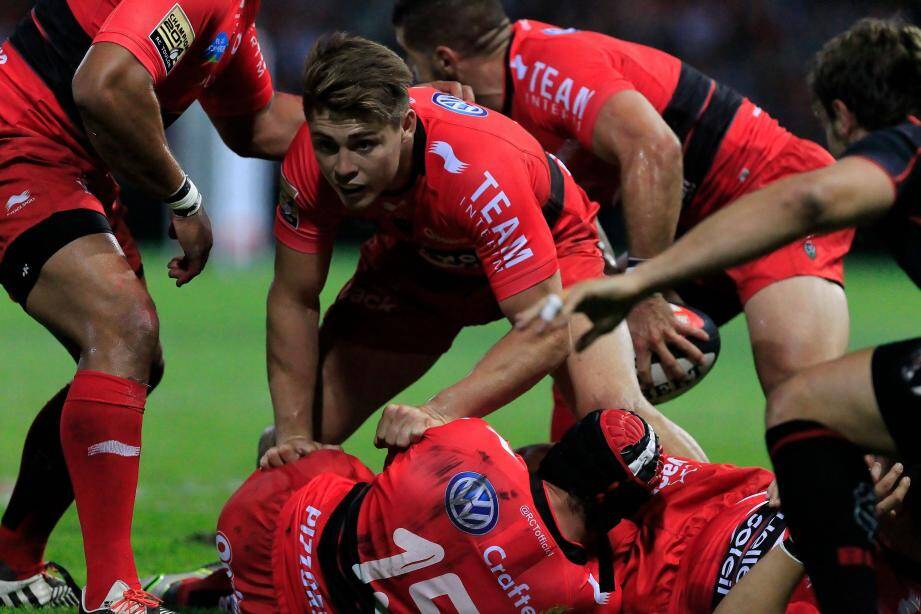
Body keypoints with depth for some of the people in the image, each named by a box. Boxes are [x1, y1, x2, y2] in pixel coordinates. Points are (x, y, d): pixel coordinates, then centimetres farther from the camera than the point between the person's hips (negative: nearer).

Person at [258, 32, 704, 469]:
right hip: (416, 255, 4)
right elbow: (293, 300, -15)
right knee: (311, 429, -6)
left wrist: (438, 413, -49)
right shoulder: (309, 165, -29)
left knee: (616, 412, -27)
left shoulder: (482, 171, -43)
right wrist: (293, 436, -22)